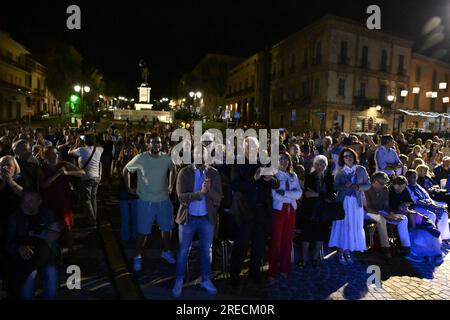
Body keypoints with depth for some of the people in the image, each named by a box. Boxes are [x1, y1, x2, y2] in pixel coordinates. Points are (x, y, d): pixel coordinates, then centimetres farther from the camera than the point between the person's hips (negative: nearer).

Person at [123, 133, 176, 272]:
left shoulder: (167, 158, -6)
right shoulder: (140, 159, -13)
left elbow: (172, 169, 16)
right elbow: (125, 170, 2)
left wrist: (170, 186, 12)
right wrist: (128, 188, 4)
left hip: (164, 200, 3)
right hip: (146, 201, -3)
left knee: (167, 228, 15)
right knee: (143, 231, 6)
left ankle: (166, 251, 38)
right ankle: (138, 257, 28)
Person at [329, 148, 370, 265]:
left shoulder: (361, 170, 6)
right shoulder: (340, 172, 4)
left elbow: (368, 185, 5)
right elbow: (335, 187, -1)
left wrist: (358, 187, -13)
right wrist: (345, 186, -19)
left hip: (357, 202, 1)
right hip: (343, 201, -1)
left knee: (354, 226, 3)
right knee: (342, 225, -2)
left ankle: (348, 251, 15)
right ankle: (340, 252, 5)